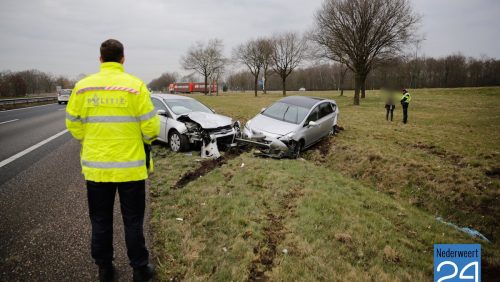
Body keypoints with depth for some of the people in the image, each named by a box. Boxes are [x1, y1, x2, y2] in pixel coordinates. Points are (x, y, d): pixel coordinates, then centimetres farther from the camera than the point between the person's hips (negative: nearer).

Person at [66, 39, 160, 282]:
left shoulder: (82, 86, -2)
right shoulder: (135, 86, -10)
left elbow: (74, 125, 2)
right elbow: (151, 127, -11)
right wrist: (145, 140, 11)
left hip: (95, 166, 2)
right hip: (130, 166, -2)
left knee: (100, 222, 17)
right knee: (133, 221, 11)